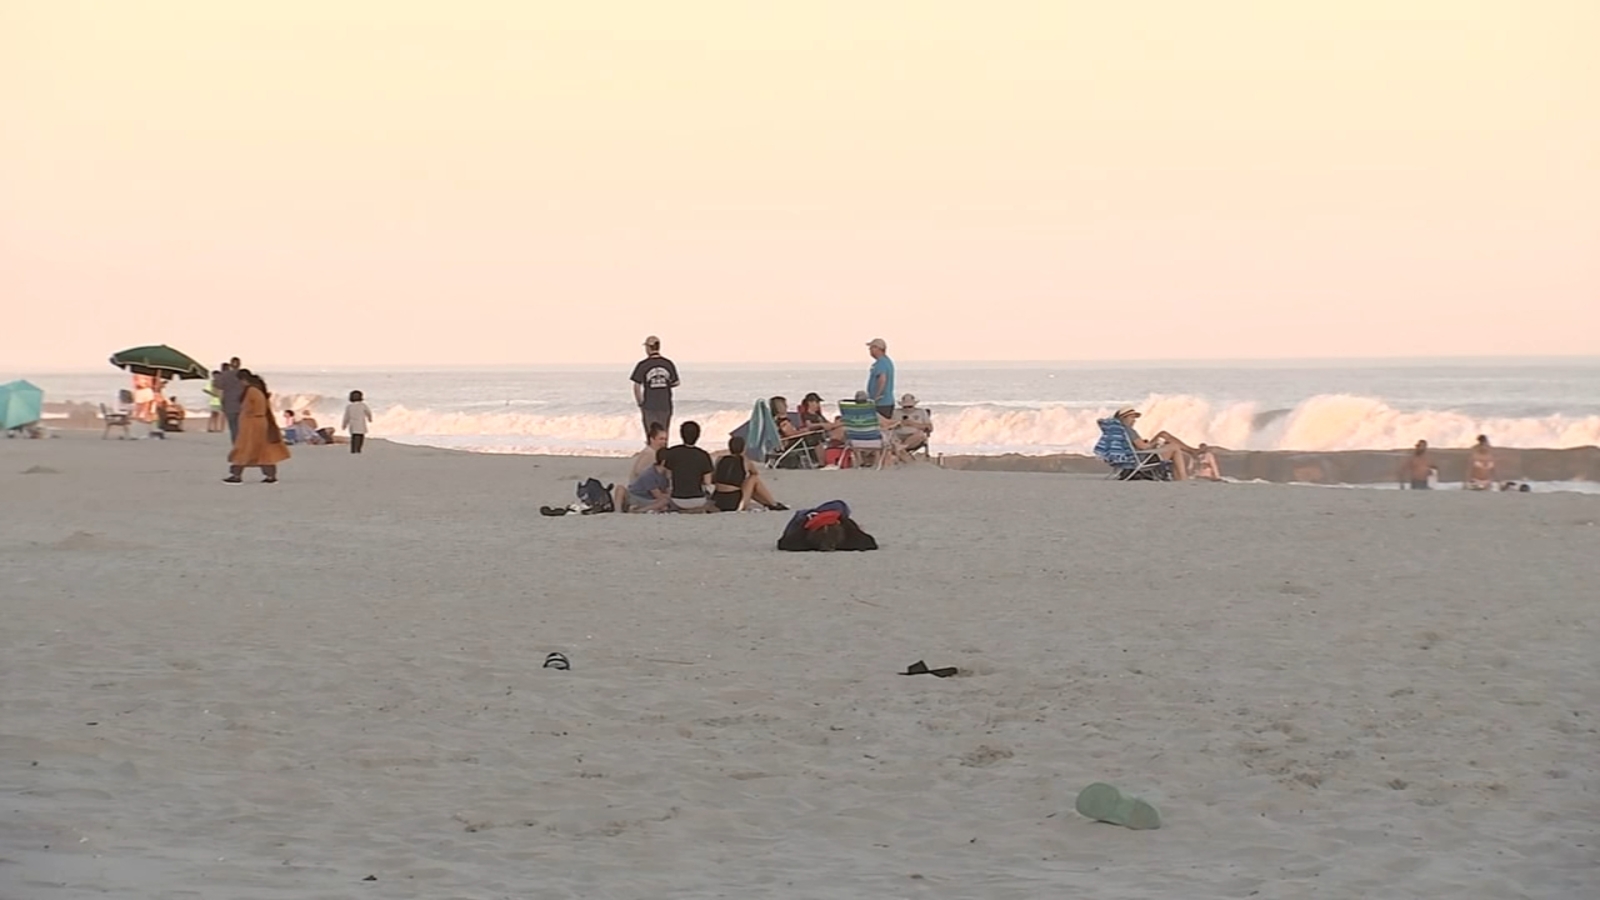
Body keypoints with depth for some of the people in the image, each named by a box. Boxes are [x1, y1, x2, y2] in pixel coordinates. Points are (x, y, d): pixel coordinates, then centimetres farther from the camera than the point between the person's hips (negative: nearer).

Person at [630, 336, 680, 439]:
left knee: (651, 436, 4)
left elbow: (637, 387, -7)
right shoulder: (668, 364, 0)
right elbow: (676, 383, 7)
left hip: (649, 406, -2)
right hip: (665, 405, 2)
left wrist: (639, 403, 4)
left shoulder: (643, 365, -8)